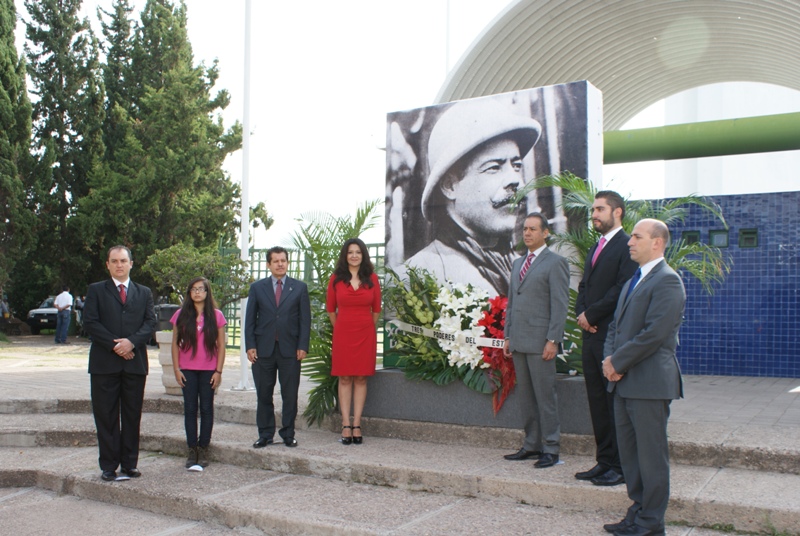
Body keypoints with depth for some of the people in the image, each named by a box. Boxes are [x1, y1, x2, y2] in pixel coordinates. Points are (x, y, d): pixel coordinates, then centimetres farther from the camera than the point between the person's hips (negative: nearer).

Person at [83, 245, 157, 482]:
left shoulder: (144, 292, 14)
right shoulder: (96, 290, 8)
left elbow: (150, 322, 4)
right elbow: (90, 322, -3)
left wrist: (132, 342, -13)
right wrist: (114, 345, -12)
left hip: (135, 362, 2)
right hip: (105, 363, -2)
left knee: (132, 416, 6)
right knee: (106, 417, 2)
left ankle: (130, 463, 15)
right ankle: (109, 466, 9)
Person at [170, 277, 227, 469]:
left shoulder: (216, 316, -1)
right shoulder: (181, 315, 2)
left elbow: (221, 345, 0)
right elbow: (175, 344, 5)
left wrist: (218, 371, -4)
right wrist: (176, 369, -1)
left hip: (208, 370, -1)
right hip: (187, 370, 1)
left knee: (206, 408, 5)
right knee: (190, 409, 4)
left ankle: (203, 449, 13)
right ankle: (192, 450, 11)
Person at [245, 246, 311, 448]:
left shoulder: (300, 287, 7)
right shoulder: (257, 287, 9)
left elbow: (305, 319, 4)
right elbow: (250, 319, 7)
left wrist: (303, 346, -5)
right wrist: (250, 346, -3)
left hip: (290, 349, -1)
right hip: (263, 348, 1)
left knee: (290, 395, 3)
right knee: (264, 395, 6)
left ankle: (288, 434, 15)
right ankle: (265, 434, 17)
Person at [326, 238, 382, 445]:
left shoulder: (372, 278, 3)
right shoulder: (336, 279, 2)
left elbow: (376, 310, 10)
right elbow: (331, 309, 9)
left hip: (366, 334, 1)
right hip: (342, 333, 0)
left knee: (361, 379, 3)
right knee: (344, 379, 1)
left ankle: (356, 425, 7)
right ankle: (346, 426, 5)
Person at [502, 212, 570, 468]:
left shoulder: (555, 263, -4)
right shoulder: (518, 263, 19)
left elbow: (560, 304, -10)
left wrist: (552, 340, -16)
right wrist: (508, 336, 15)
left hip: (540, 342, -7)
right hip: (519, 341, 7)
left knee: (545, 396, -2)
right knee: (526, 397, 11)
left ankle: (551, 449, 6)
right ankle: (532, 444, 20)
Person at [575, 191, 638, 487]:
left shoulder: (627, 246, -8)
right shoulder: (595, 249, 21)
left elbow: (622, 289, -17)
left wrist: (591, 314, -12)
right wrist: (581, 313, 2)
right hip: (592, 335, 9)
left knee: (616, 403, -2)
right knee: (597, 402, 12)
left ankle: (621, 466, 7)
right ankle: (604, 461, 20)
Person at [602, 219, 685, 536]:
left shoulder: (666, 281, -12)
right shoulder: (632, 282, 19)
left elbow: (654, 333, -20)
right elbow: (615, 326, 19)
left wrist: (618, 362, -14)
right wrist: (610, 359, 2)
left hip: (649, 382, -9)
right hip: (624, 382, 9)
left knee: (651, 455, 0)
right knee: (628, 452, 15)